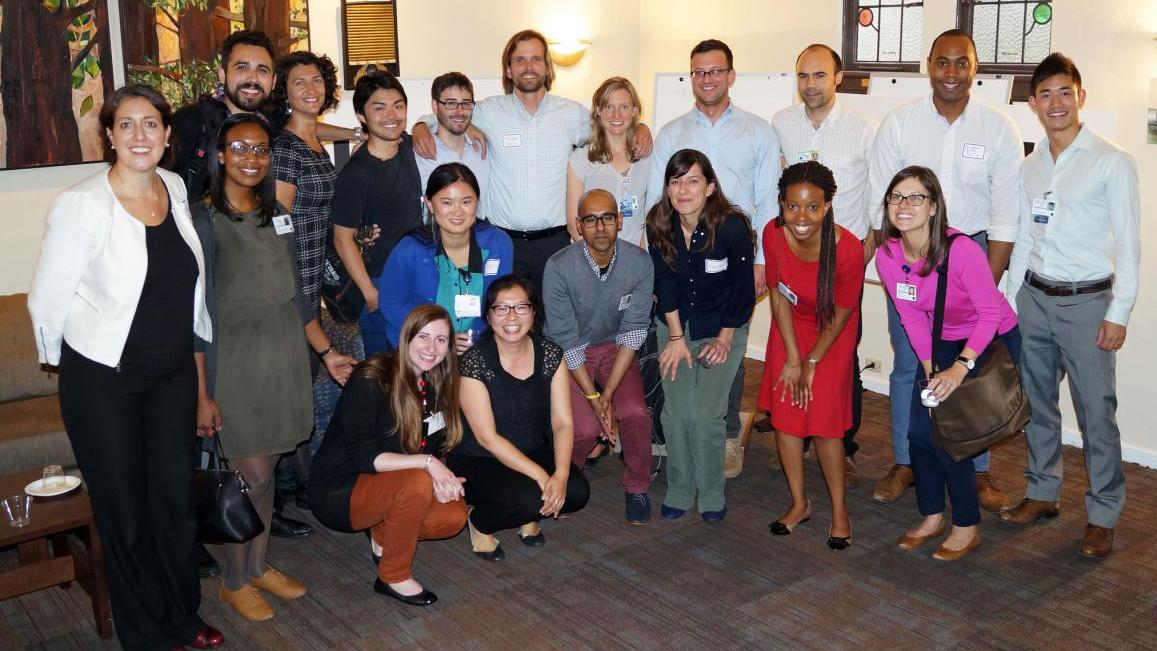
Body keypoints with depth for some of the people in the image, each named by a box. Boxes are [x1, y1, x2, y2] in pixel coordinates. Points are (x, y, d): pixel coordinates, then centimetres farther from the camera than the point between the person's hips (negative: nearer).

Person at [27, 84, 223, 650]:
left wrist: (199, 336, 20)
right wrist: (64, 361, 2)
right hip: (103, 380, -4)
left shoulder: (175, 188, 0)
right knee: (124, 509, 8)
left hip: (173, 372, 5)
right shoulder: (82, 205, -18)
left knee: (177, 497, 12)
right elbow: (46, 300, -11)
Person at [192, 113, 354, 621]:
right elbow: (197, 312, -12)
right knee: (255, 474, -2)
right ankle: (234, 582, 17)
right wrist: (203, 393, -14)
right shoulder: (205, 219, -10)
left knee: (266, 468, 12)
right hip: (236, 358, -5)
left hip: (285, 352, 5)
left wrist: (328, 352, 13)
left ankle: (258, 566, 28)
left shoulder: (277, 215, 9)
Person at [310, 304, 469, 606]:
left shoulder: (438, 384, 2)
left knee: (454, 515, -17)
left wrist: (441, 475, -15)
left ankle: (383, 534, 10)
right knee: (417, 482, -33)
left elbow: (437, 448, 7)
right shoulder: (370, 381, -20)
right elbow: (363, 457, -23)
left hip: (387, 488, 7)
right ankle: (394, 577, -13)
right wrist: (426, 462, -31)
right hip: (340, 491, -7)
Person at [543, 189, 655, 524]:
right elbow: (566, 342, -18)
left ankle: (637, 487, 5)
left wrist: (608, 394, -19)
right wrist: (594, 399, -21)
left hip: (615, 348, 2)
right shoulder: (559, 268, -22)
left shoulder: (640, 263, -15)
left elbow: (632, 332, -12)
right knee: (585, 428, -20)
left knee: (635, 413, -22)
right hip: (570, 354, -2)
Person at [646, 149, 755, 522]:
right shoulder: (658, 225, -12)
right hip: (675, 326, 3)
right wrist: (676, 337, -6)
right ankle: (679, 492, 14)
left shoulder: (732, 228, -22)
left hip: (723, 328, -3)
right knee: (676, 412, -3)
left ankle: (711, 495, 10)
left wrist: (725, 338, -7)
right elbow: (665, 284, -4)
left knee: (707, 415, -9)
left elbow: (743, 290, -11)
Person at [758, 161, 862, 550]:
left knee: (824, 423, -5)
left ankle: (839, 509, 16)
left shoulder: (848, 250, -32)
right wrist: (792, 359, -8)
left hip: (831, 335, -3)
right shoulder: (774, 234, -22)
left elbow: (841, 314, -17)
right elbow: (779, 296, -10)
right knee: (783, 413, 3)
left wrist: (811, 363, -8)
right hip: (790, 327, 4)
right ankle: (799, 503, 22)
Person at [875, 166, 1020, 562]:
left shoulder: (961, 250, -31)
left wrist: (961, 367, -32)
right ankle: (932, 516, 22)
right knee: (919, 431, -2)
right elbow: (912, 318, -3)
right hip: (943, 341, 5)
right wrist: (930, 368, -8)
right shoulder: (887, 256, -13)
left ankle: (967, 527, 11)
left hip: (992, 340, -5)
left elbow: (990, 312, -23)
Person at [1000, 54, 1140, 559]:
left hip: (1087, 302, -5)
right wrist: (1012, 301, 12)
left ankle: (1102, 516, 11)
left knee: (1096, 412, -1)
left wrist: (1119, 312, -11)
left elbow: (1128, 242, -7)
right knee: (1036, 403, 13)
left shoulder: (1112, 162, -6)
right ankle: (1042, 493, 28)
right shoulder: (1031, 166, 9)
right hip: (1035, 299, 5)